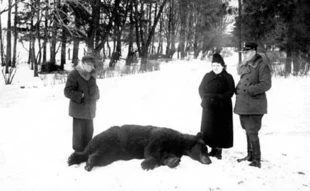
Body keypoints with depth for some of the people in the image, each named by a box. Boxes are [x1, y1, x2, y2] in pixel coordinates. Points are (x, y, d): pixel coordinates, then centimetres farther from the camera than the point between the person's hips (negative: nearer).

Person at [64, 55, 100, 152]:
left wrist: (96, 95, 2)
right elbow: (68, 91, -18)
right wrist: (81, 96, -23)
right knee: (79, 131, 0)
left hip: (89, 109, 7)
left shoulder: (91, 74, 5)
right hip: (79, 108, -7)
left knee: (89, 130, 16)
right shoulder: (74, 74, -16)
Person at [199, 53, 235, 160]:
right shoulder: (207, 76, 11)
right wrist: (207, 98, -8)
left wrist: (218, 97, -18)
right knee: (208, 128, 2)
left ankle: (218, 150, 6)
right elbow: (201, 89, 9)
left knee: (221, 128, -3)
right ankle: (213, 148, 11)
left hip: (222, 108, -3)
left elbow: (230, 92, -7)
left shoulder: (228, 77, 1)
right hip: (208, 107, 3)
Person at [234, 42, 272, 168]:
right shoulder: (245, 66, 14)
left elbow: (266, 85, -18)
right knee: (248, 131, 17)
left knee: (252, 133, -10)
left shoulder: (262, 66, -10)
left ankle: (256, 160, -4)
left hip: (254, 106, -8)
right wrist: (238, 90, 9)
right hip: (243, 104, 8)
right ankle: (250, 155, 29)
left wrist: (249, 90, -20)